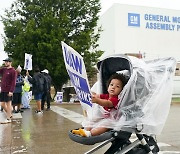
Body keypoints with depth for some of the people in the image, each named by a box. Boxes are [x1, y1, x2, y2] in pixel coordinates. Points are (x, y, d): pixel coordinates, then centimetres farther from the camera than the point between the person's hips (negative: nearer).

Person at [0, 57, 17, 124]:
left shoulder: (13, 71, -9)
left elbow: (13, 82, -14)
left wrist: (11, 91, -19)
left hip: (8, 91, -7)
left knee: (8, 103, 1)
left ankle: (8, 119, 9)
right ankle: (9, 115, 29)